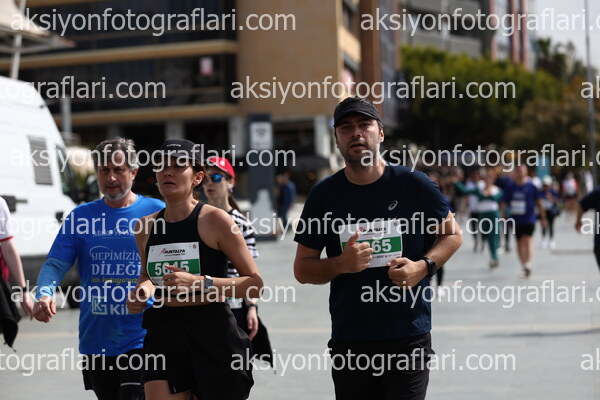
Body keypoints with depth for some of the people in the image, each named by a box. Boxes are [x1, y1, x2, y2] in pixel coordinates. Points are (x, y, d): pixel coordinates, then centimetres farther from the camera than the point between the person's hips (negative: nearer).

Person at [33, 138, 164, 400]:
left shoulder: (157, 213, -1)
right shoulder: (80, 216, 6)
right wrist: (44, 295, -19)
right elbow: (55, 264, 1)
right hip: (95, 340, 4)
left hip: (141, 338, -4)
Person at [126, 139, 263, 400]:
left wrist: (200, 283, -20)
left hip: (213, 333, -3)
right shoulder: (146, 227, 8)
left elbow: (255, 284, -9)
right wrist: (142, 291, 3)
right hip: (163, 336, 4)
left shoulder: (215, 220, -7)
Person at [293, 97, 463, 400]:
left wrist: (423, 266, -9)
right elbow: (302, 269, 5)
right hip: (349, 340, 2)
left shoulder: (413, 184, -2)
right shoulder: (324, 194, 2)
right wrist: (340, 264, -15)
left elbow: (453, 234, 10)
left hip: (409, 337, -2)